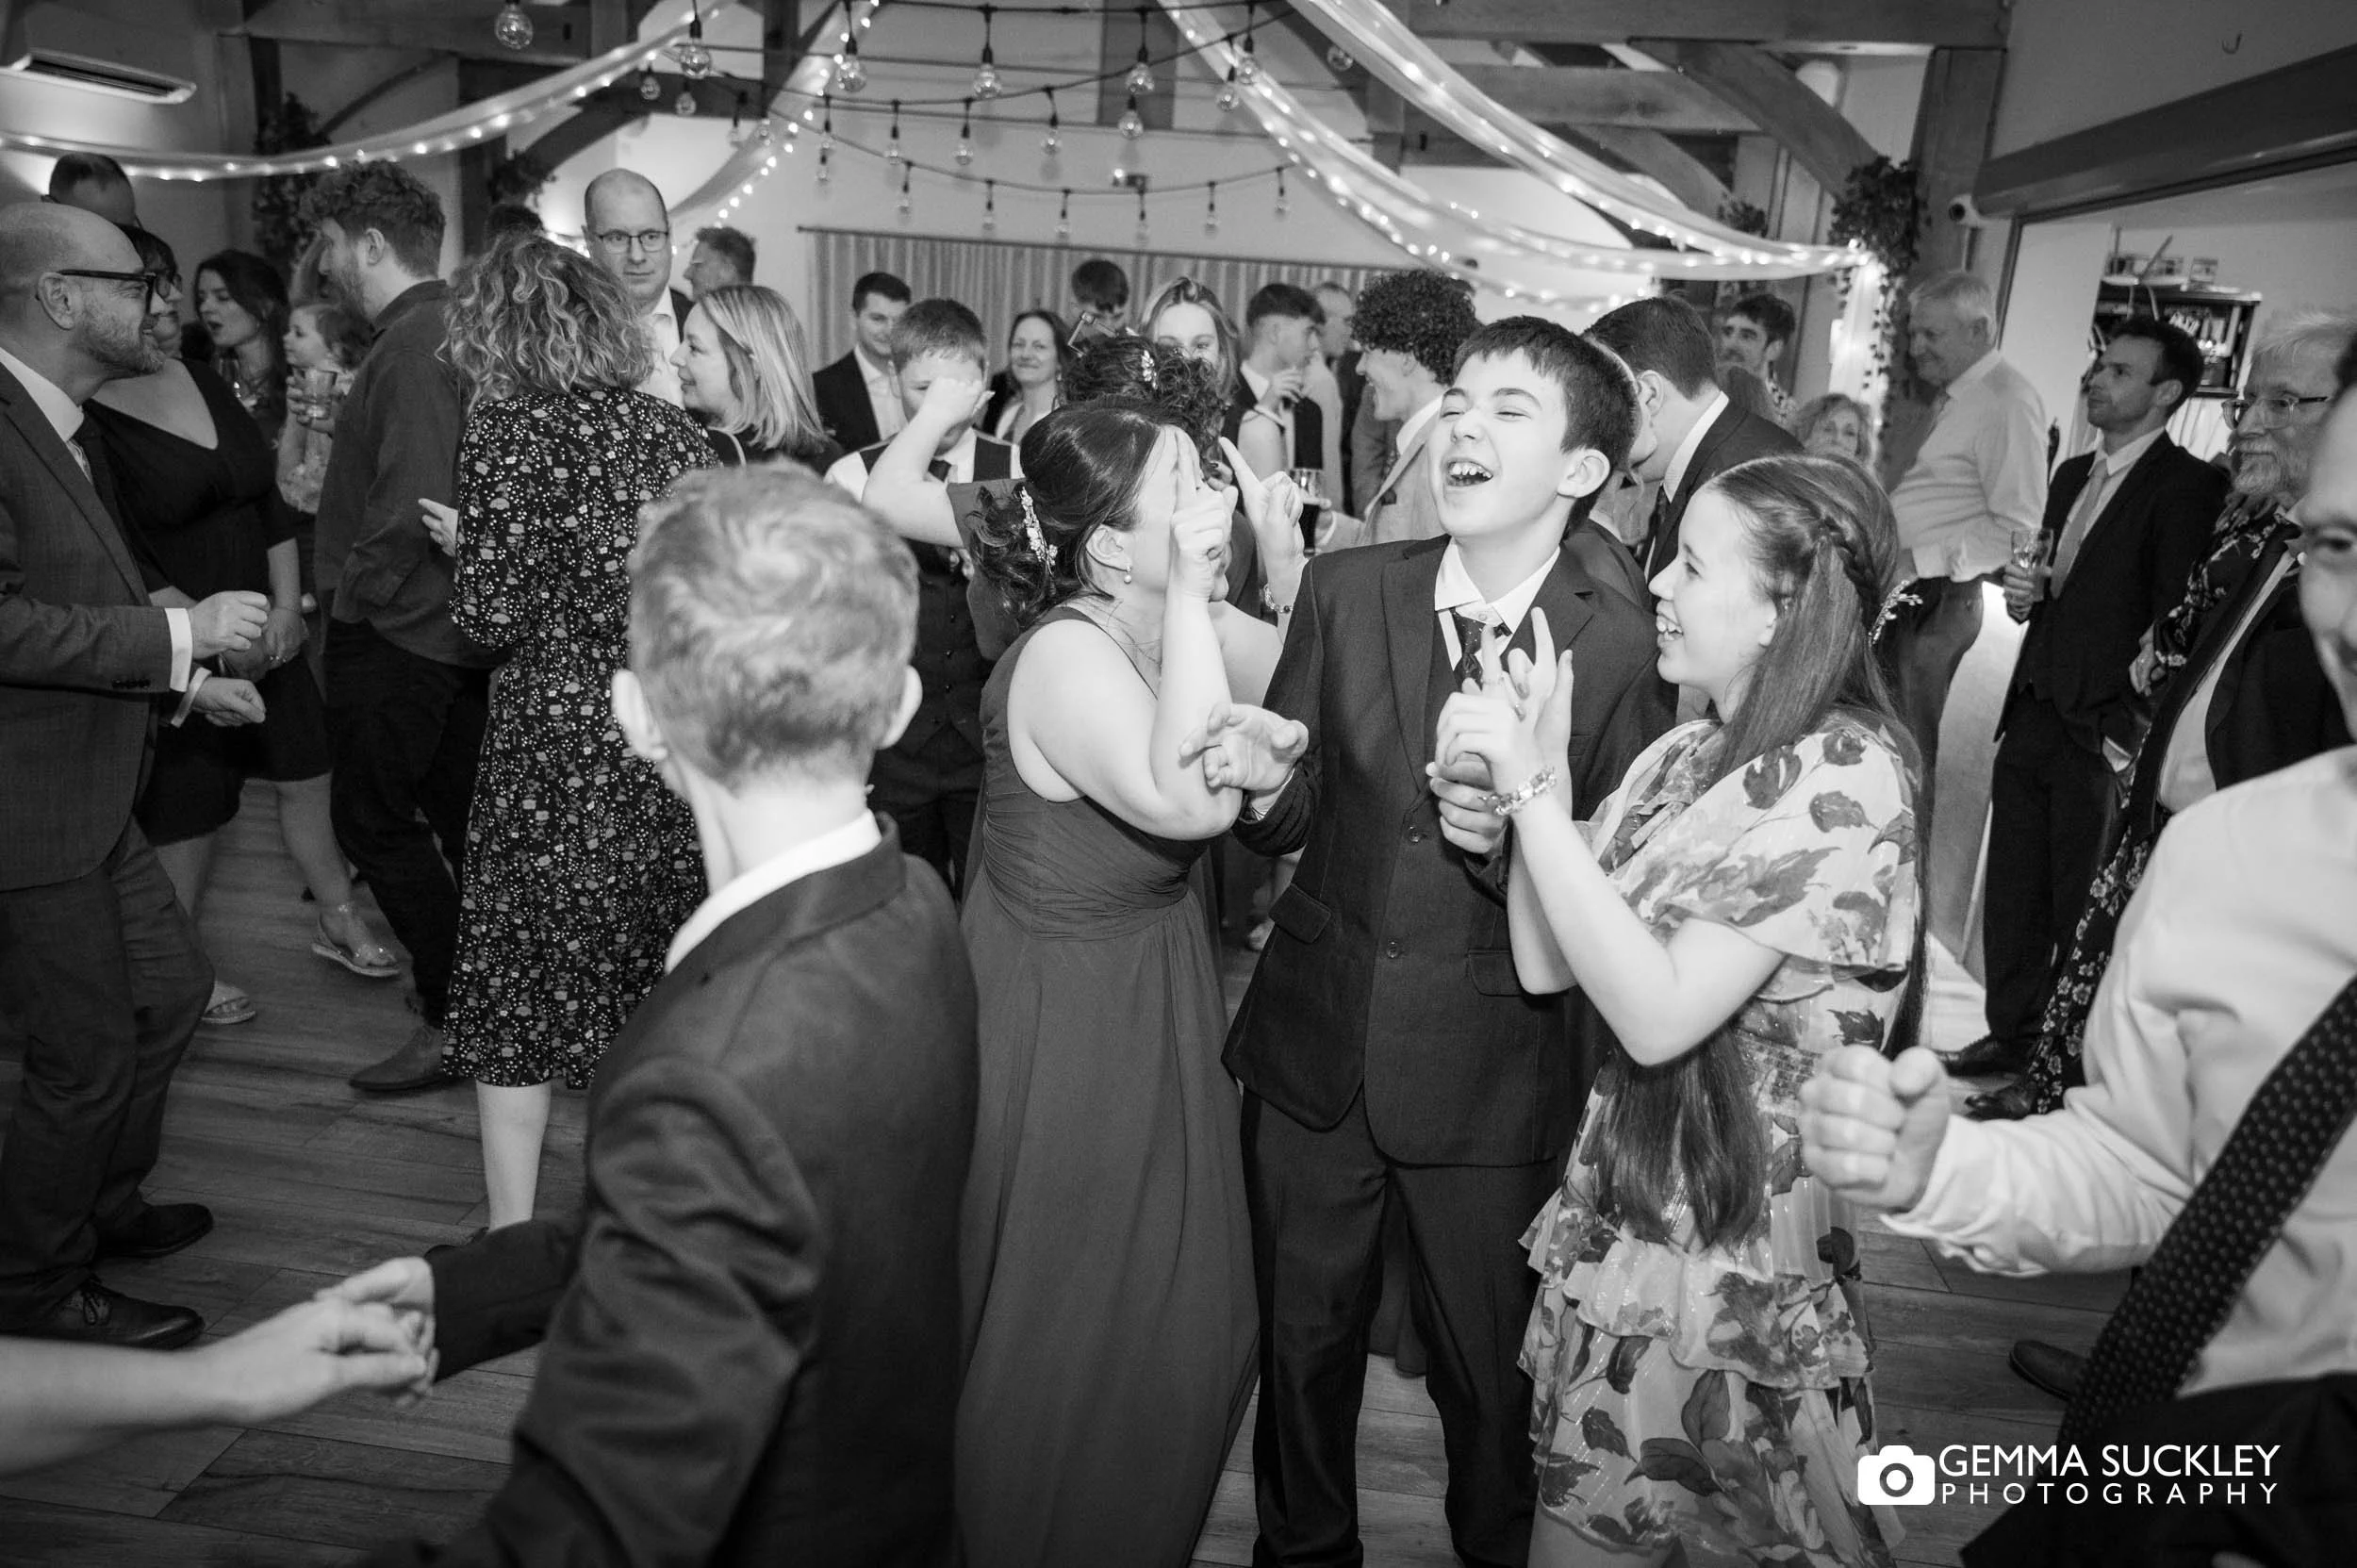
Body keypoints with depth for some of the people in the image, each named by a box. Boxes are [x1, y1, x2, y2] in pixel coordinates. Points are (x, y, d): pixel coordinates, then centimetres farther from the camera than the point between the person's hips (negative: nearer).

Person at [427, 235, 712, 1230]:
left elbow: (493, 617, -13)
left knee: (521, 979, 8)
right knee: (655, 972, 17)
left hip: (554, 738, -5)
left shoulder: (505, 433, -9)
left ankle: (515, 1232, 15)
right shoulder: (672, 431, 4)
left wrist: (463, 549, 5)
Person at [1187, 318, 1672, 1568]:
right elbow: (1290, 826, 1)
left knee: (1492, 1372, 17)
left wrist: (1520, 833, -28)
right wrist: (1271, 779, -22)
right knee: (1302, 1338, 21)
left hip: (1496, 1076, -2)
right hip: (1312, 1043, 3)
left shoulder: (1624, 649, -12)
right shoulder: (1345, 588, -3)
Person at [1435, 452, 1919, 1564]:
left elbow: (1659, 1012, -25)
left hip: (1743, 1242, -7)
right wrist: (1537, 767, -11)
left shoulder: (1845, 775, -18)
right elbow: (1545, 965, 0)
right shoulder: (1688, 752, 4)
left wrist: (1532, 785, -24)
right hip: (1621, 1209, 7)